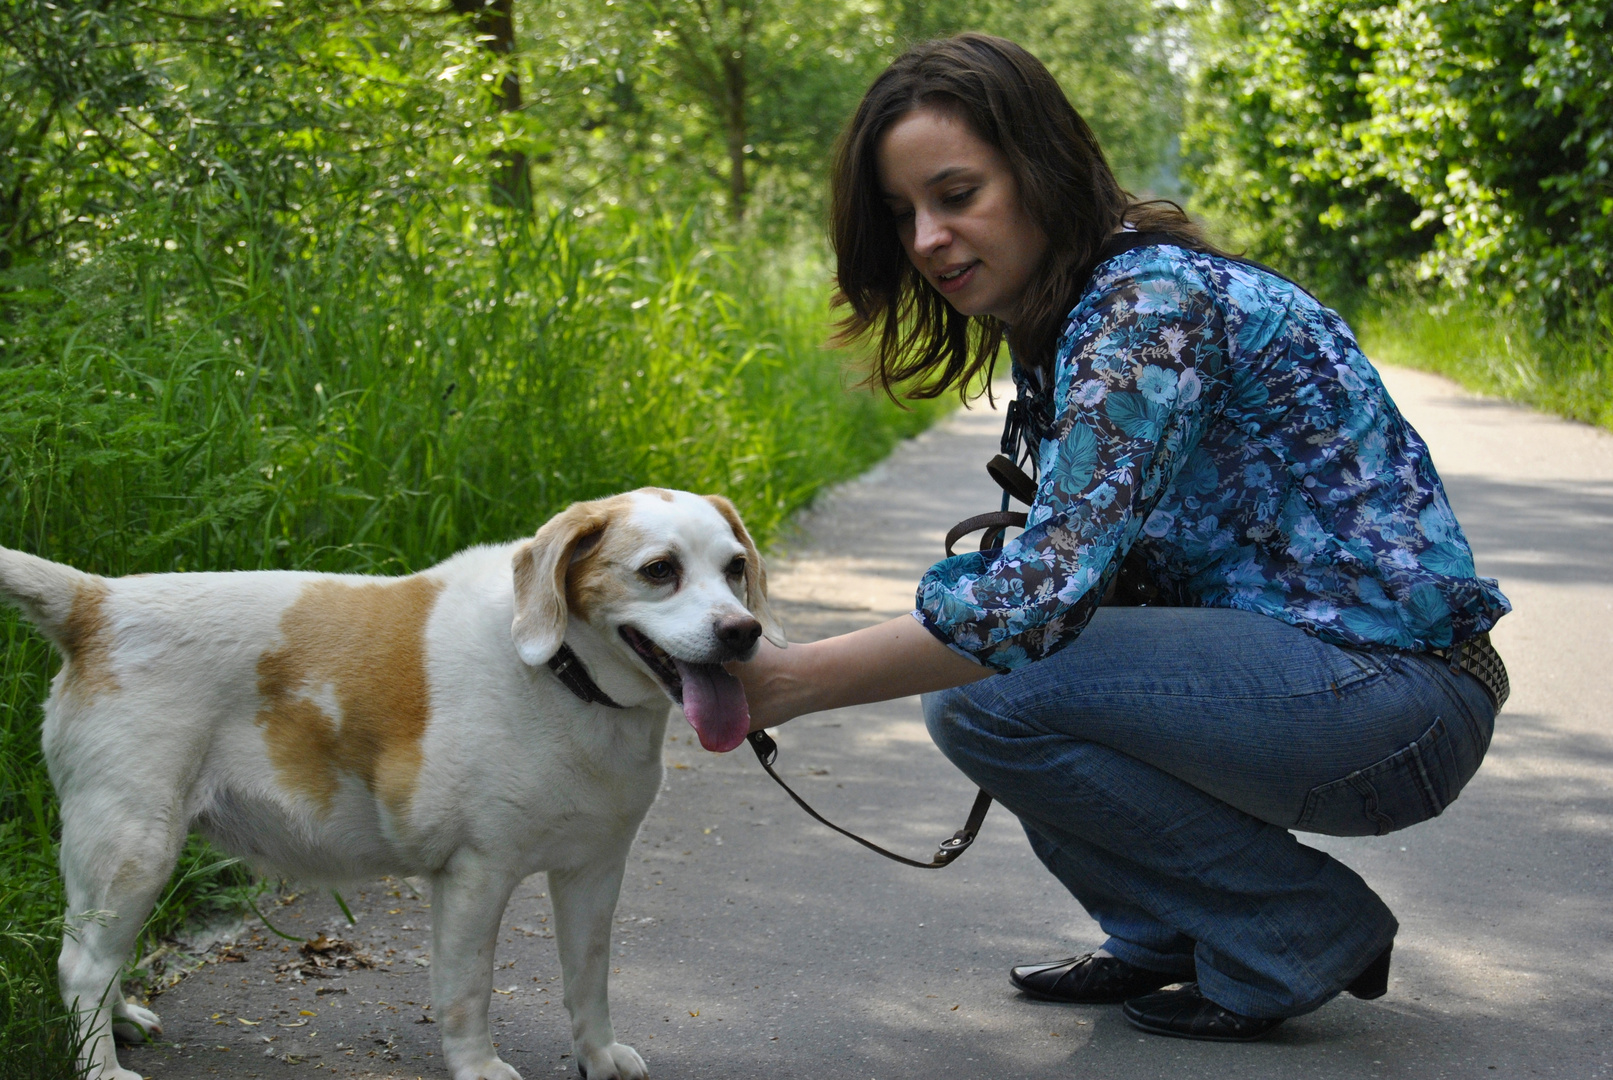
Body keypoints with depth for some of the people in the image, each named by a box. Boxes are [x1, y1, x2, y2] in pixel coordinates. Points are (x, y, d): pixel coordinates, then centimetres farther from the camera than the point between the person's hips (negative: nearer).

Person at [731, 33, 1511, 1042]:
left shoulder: (1150, 303, -20)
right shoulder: (1056, 324, 10)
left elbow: (1041, 597, -28)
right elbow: (1069, 562, 15)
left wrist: (792, 681, -25)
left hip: (1397, 697, -10)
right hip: (1290, 653, 10)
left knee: (986, 695, -20)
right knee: (968, 656, 8)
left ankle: (1307, 925, -4)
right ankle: (1169, 940, 17)